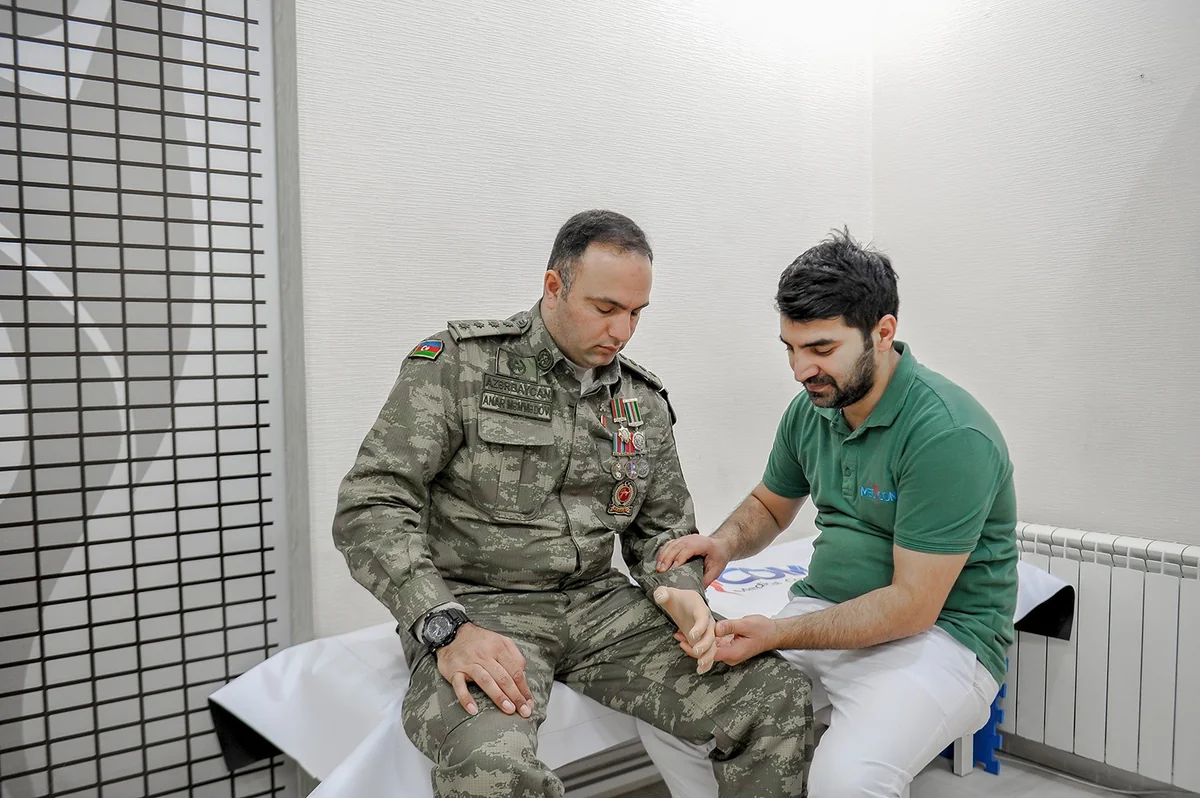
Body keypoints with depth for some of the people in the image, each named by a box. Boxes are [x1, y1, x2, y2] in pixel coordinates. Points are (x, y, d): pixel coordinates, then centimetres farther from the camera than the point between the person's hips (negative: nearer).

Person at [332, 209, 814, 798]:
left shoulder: (645, 403, 10)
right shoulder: (460, 363, -6)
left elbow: (663, 528, 19)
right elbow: (371, 505, -11)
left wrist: (680, 591, -5)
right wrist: (447, 627, -24)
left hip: (599, 604, 5)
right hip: (477, 607, -4)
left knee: (781, 699, -11)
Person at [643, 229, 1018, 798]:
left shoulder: (950, 435, -21)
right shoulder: (810, 408, 2)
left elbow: (912, 605, -21)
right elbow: (769, 505, 19)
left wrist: (777, 634, -25)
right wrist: (726, 542, -4)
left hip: (935, 631, -6)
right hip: (824, 612, 6)